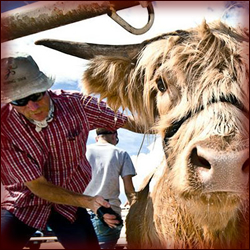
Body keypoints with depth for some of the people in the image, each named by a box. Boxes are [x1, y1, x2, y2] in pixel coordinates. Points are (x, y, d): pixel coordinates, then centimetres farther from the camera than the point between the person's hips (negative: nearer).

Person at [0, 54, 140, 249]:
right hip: (23, 204, -2)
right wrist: (87, 202, -29)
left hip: (68, 202, 2)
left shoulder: (75, 103, -17)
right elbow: (37, 185, -21)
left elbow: (125, 122, -3)